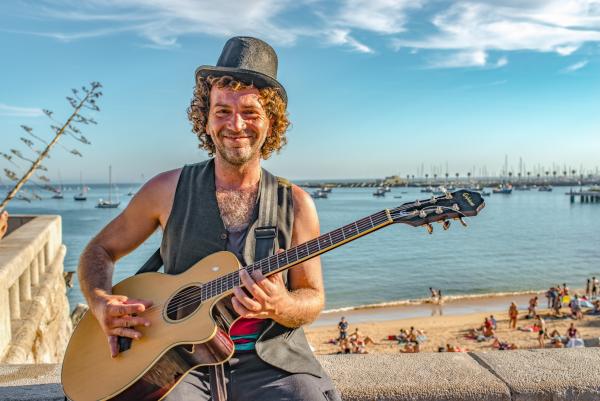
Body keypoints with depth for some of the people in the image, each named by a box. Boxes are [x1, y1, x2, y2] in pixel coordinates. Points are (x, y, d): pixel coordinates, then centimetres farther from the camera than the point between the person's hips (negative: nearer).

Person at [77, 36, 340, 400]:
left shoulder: (295, 203, -1)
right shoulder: (169, 189, 1)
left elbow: (313, 298, 2)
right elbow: (100, 250, 12)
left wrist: (280, 307, -20)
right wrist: (102, 303, -8)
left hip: (271, 358, 1)